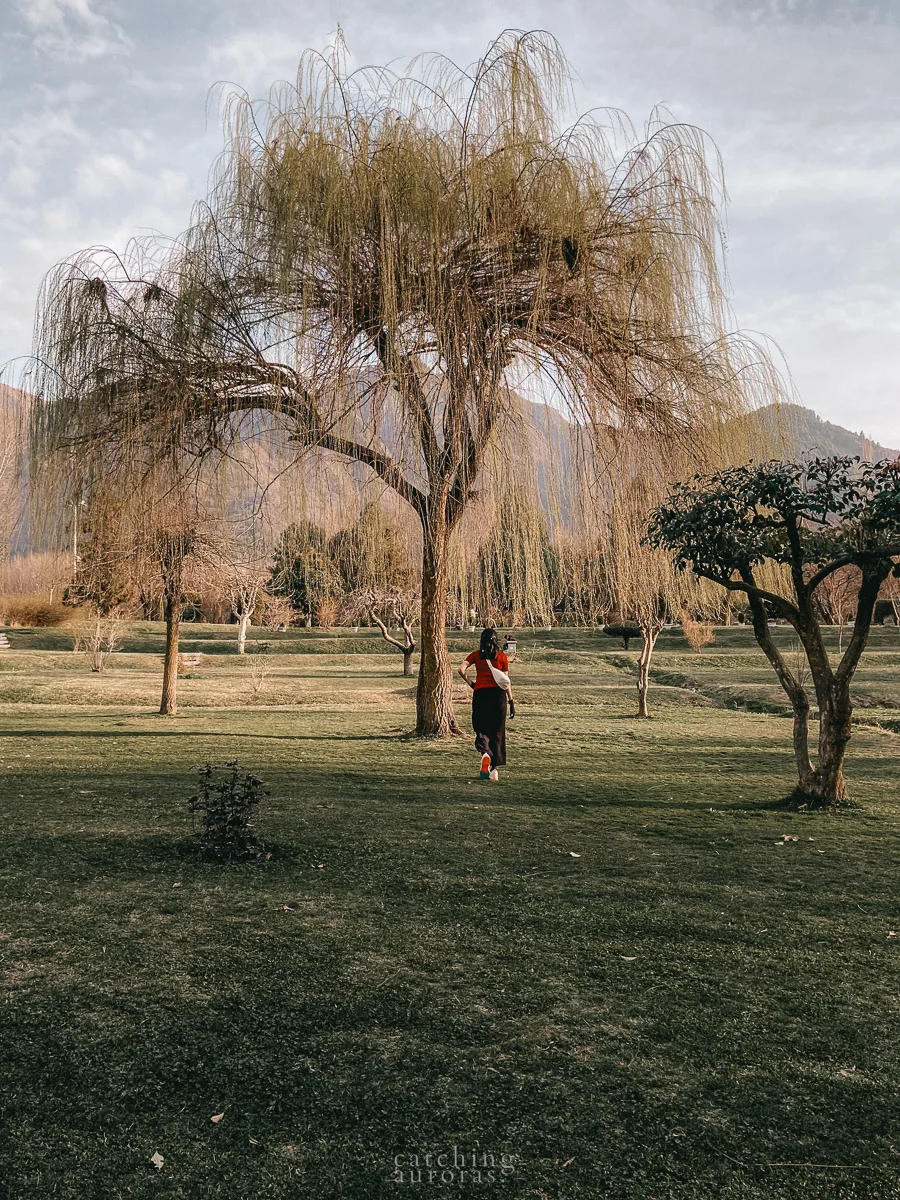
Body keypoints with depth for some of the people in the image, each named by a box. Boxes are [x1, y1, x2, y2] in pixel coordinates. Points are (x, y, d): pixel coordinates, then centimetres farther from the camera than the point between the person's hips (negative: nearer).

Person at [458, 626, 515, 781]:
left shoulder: (476, 655, 5)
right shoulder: (502, 656, 3)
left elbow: (461, 669, -9)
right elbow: (506, 681, 2)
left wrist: (470, 683, 5)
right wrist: (511, 702, 7)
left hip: (480, 693, 0)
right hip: (498, 693, 0)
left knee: (481, 728, 8)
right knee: (497, 731, 8)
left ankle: (485, 753, -23)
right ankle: (494, 768, 7)